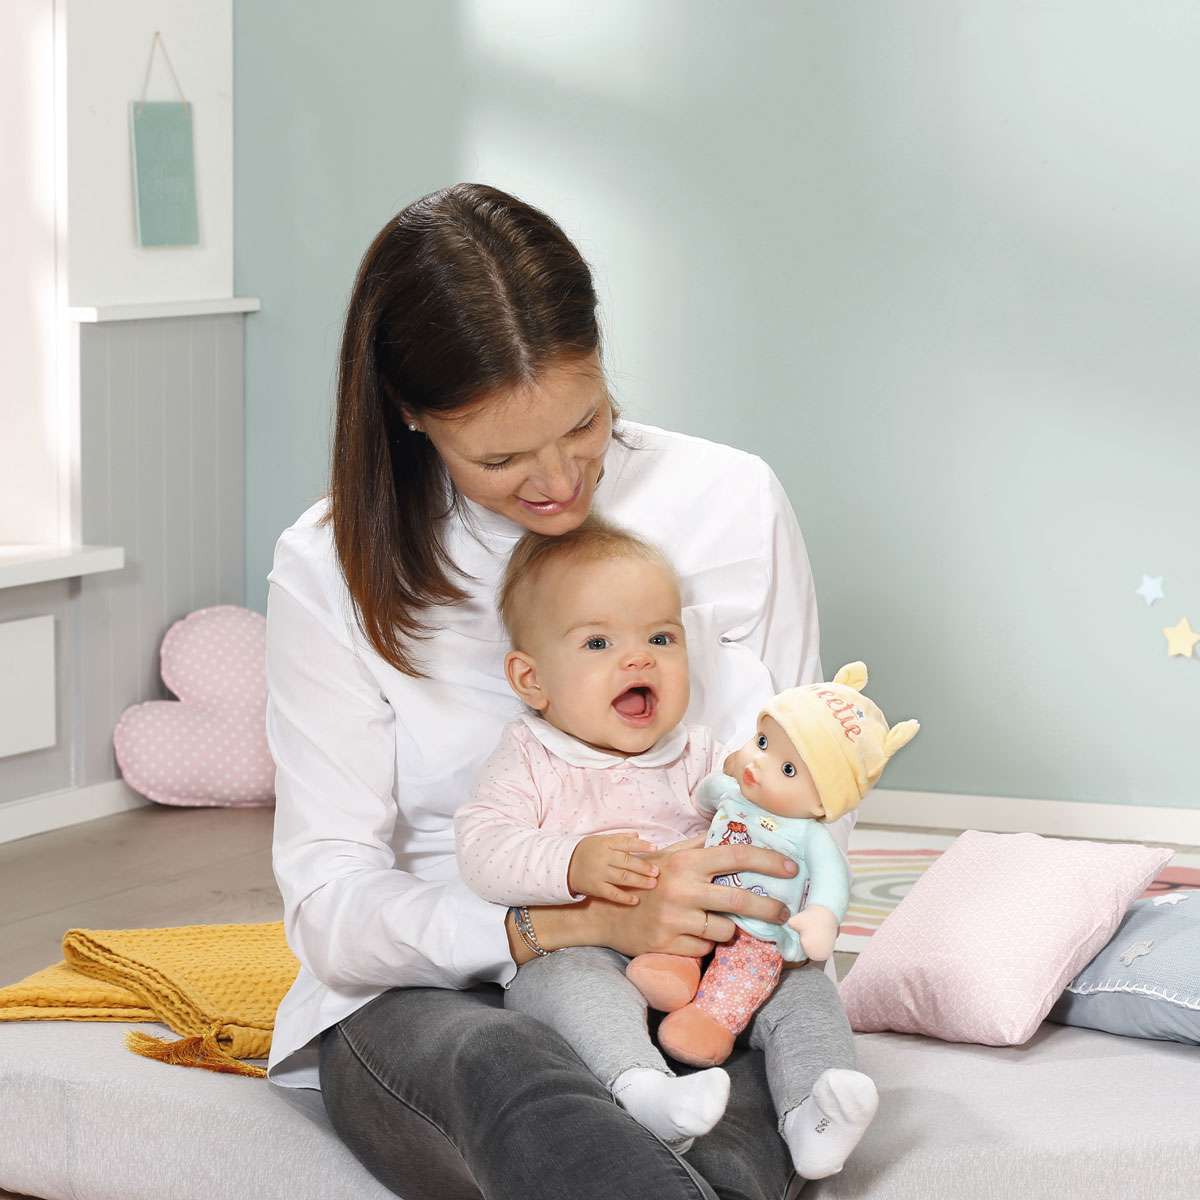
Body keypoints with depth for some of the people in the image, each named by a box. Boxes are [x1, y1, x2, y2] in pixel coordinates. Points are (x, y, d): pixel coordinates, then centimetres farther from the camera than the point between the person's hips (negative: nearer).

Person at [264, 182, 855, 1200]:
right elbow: (329, 904, -8)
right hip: (431, 998, 0)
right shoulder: (334, 571, -3)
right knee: (504, 1075, -39)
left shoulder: (734, 504, 3)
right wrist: (588, 920, -24)